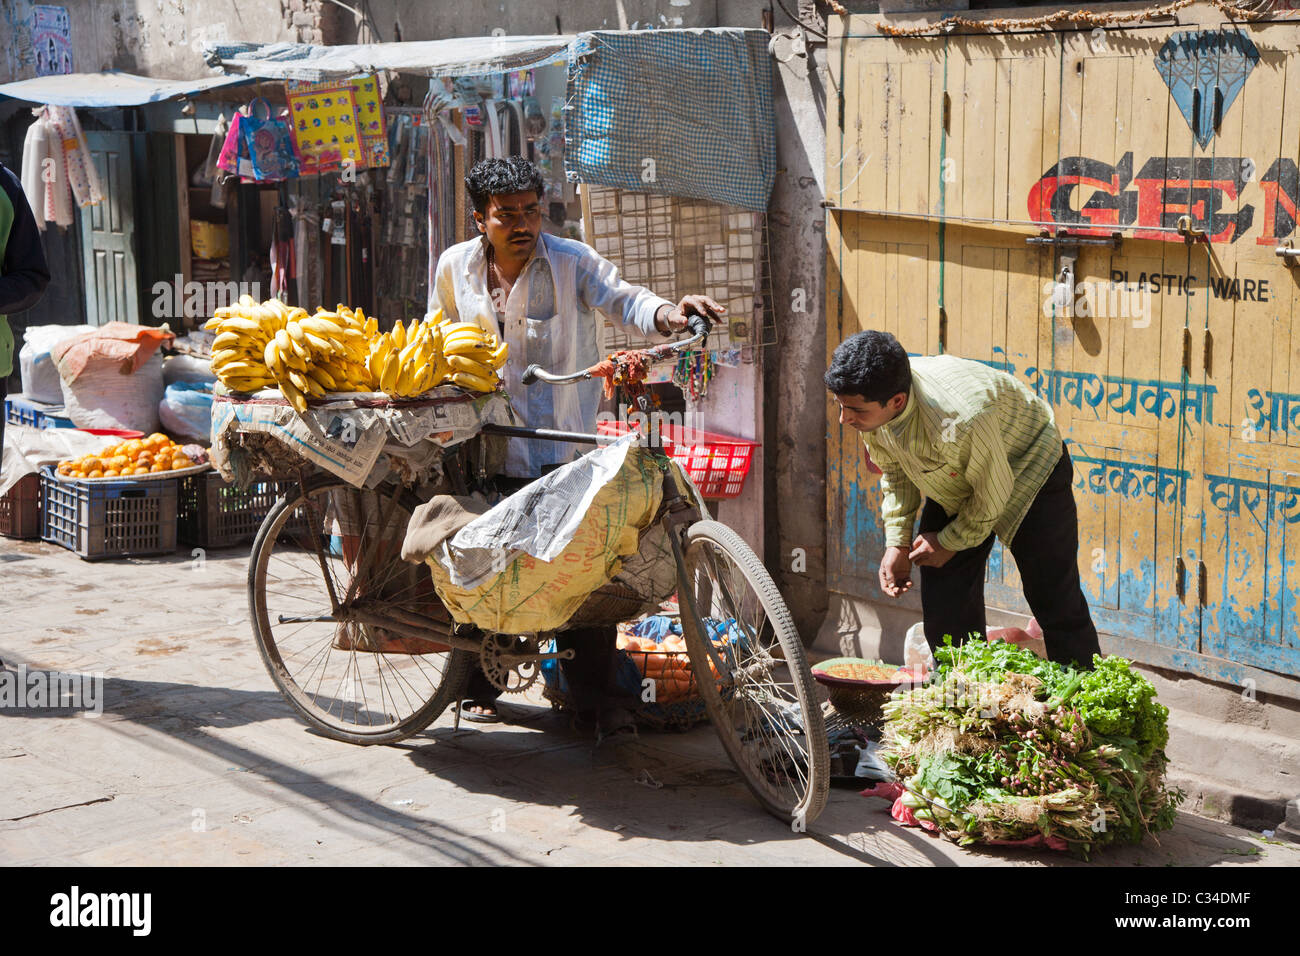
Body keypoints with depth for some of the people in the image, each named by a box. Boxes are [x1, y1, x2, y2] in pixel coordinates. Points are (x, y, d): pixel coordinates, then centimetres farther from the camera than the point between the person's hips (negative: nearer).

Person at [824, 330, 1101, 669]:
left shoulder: (961, 421, -44)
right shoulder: (869, 405, -23)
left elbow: (994, 493, -25)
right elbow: (894, 472, -1)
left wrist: (950, 542, -11)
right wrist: (897, 543, -5)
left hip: (1027, 471, -6)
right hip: (951, 488, 6)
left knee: (1057, 607, -1)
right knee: (943, 608, 0)